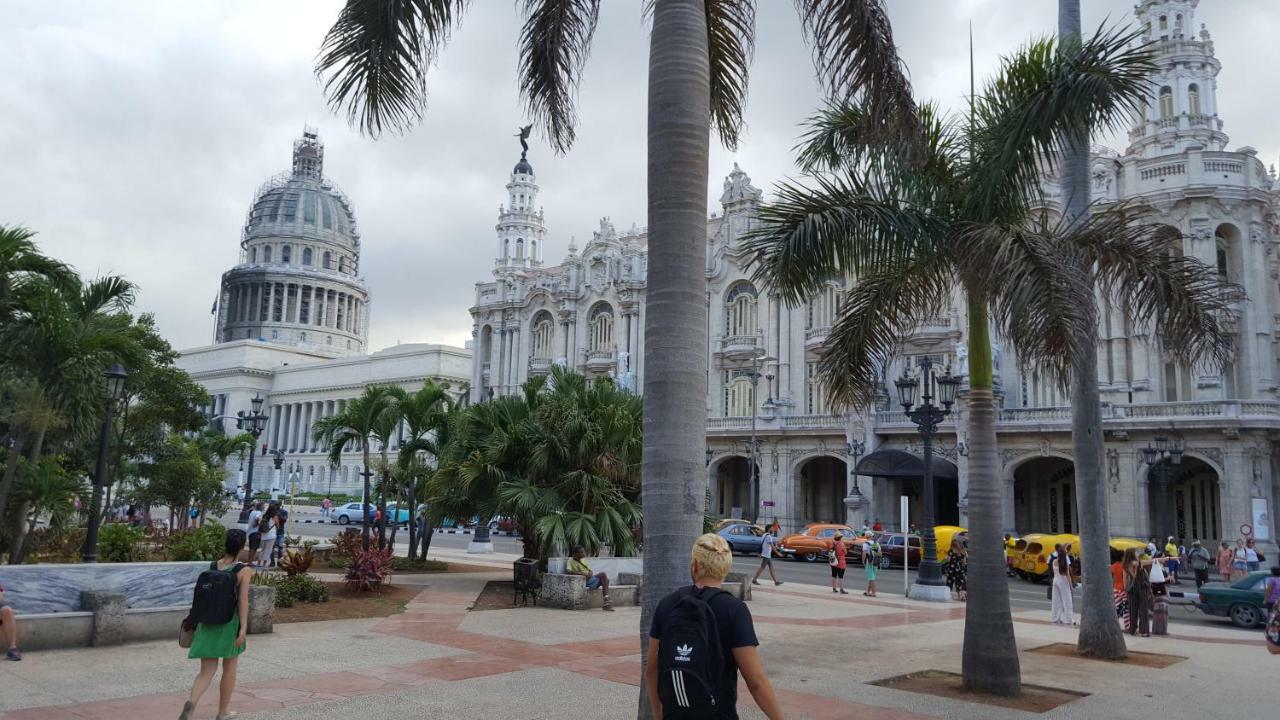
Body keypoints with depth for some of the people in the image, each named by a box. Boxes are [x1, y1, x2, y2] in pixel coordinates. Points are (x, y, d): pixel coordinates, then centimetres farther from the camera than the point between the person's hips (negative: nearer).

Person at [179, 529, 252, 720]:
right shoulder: (245, 570, -10)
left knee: (207, 672, 5)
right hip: (230, 622, -3)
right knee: (229, 668, 15)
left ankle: (191, 702, -21)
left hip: (208, 622, 4)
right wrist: (243, 628, -17)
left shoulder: (213, 566, 3)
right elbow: (243, 599, -16)